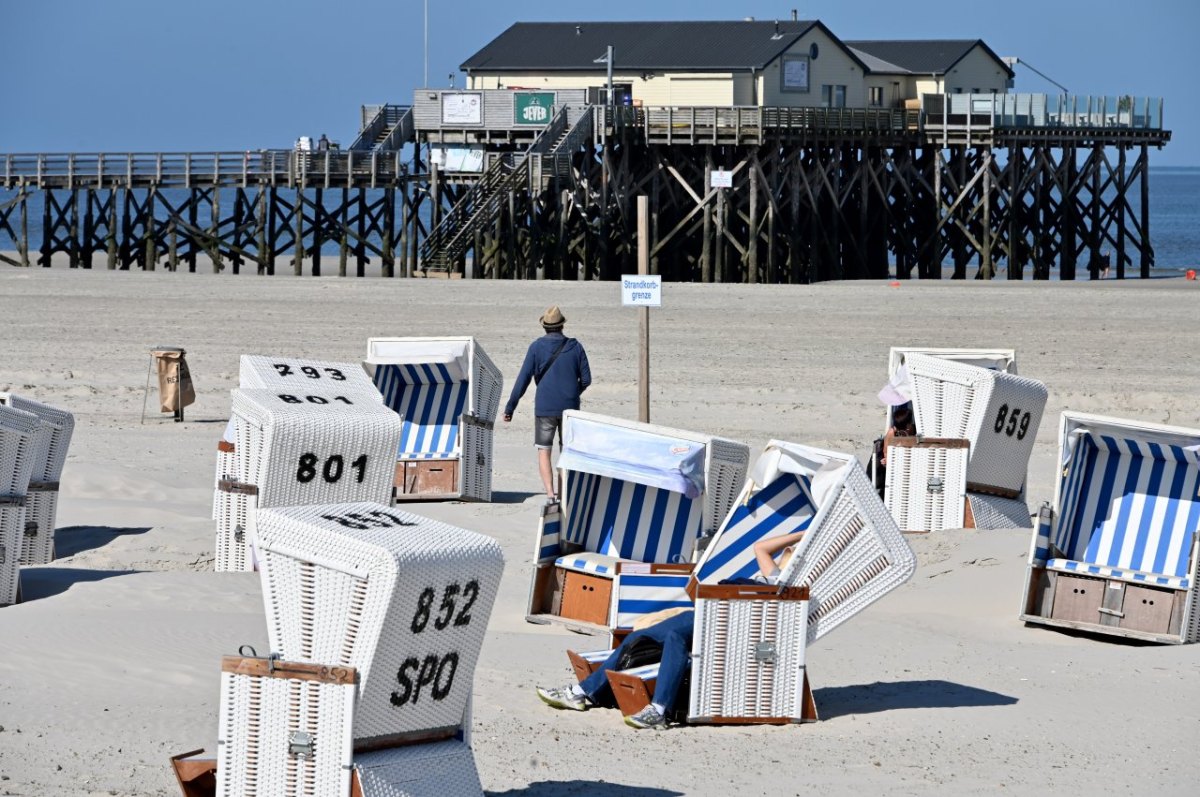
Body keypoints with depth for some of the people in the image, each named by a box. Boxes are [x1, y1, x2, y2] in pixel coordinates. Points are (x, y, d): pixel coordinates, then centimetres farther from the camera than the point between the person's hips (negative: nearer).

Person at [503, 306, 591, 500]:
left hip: (544, 407, -2)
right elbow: (586, 379, 4)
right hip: (570, 407, 2)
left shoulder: (537, 347, -4)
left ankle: (550, 491, -11)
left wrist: (510, 407, -3)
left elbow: (523, 379, -7)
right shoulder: (575, 347, 1)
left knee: (544, 451, 3)